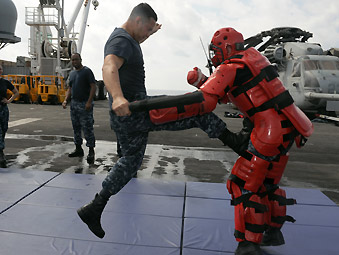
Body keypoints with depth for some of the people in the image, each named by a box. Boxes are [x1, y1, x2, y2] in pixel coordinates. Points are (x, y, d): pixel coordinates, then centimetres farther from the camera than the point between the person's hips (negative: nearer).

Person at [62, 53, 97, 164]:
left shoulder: (86, 71, -5)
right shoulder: (72, 73, 16)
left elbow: (93, 86, -12)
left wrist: (89, 102, -21)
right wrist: (66, 100, 6)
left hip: (84, 105, -8)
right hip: (74, 104, 8)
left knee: (87, 128, -8)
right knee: (76, 128, 12)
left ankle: (91, 152, -3)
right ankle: (78, 149, 22)